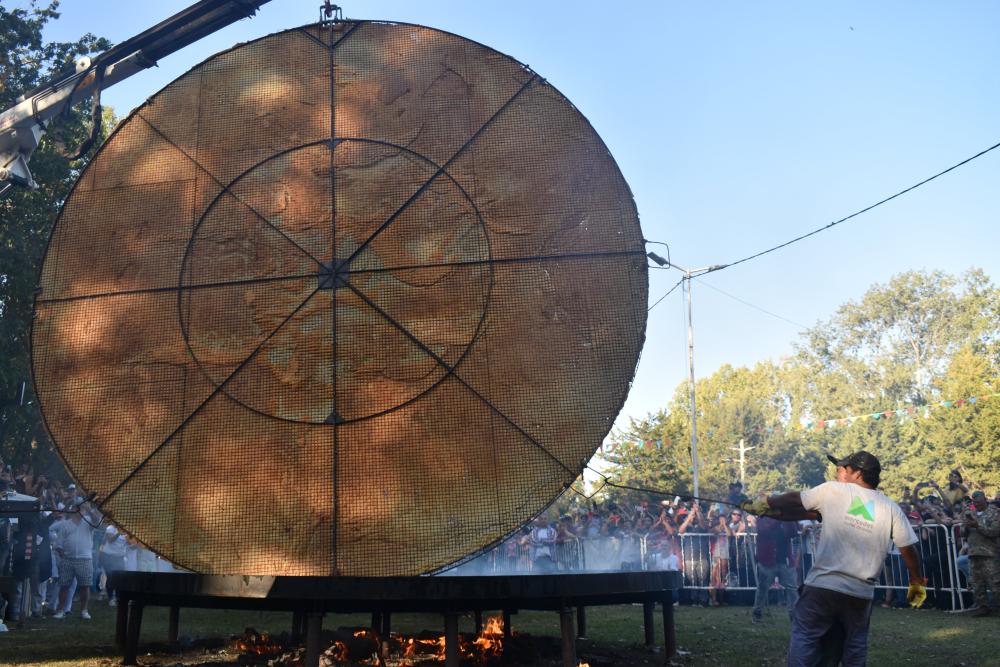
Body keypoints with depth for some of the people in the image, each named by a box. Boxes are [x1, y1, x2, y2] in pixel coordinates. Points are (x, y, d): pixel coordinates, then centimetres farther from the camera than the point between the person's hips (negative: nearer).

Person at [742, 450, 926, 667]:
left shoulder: (832, 491, 1)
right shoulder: (891, 509, 6)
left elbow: (793, 500, 12)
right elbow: (909, 550, 6)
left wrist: (764, 504, 27)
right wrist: (917, 582, 20)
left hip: (823, 585, -3)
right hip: (861, 593, 3)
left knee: (804, 639, 1)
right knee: (855, 649, 15)